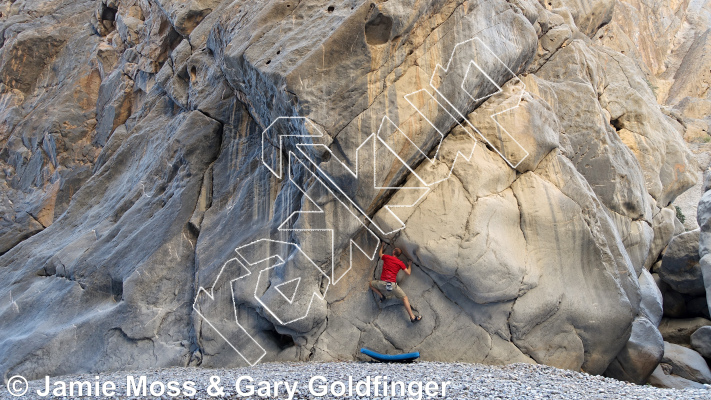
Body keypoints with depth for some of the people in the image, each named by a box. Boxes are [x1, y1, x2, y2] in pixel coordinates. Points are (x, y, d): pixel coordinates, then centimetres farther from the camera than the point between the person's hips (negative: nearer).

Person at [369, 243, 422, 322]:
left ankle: (382, 296, 12)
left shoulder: (386, 257, 11)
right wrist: (409, 265, 30)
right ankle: (412, 317, -2)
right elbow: (408, 273, 11)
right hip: (392, 284, 0)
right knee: (405, 298, 9)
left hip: (382, 283, 0)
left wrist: (382, 247, 53)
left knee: (371, 284, 29)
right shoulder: (400, 263, 8)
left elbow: (380, 254, 34)